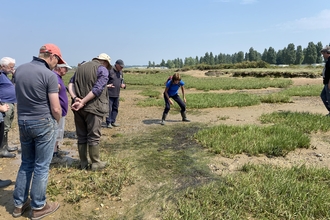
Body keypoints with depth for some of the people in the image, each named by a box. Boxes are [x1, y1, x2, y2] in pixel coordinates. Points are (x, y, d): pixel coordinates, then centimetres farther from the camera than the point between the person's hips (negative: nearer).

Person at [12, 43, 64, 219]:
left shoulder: (19, 70, 4)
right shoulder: (49, 75, -16)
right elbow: (55, 108, -15)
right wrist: (57, 122, 4)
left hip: (22, 122, 6)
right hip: (44, 124, -6)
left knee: (26, 163, 19)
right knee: (41, 166, 5)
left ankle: (19, 204, 28)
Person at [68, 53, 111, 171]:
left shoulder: (80, 67, 18)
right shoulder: (103, 70, -4)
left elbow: (71, 83, 5)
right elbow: (97, 89, -17)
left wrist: (75, 98, -8)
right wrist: (83, 102, -17)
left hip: (79, 107, 6)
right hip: (93, 108, -6)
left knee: (81, 136, 14)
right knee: (94, 136, 5)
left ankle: (83, 163, 24)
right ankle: (96, 163, 16)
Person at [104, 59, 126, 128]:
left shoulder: (120, 72, 14)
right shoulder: (110, 71, -10)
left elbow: (122, 81, 21)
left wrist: (123, 85, -1)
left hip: (117, 94, 7)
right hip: (109, 94, -7)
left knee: (115, 108, 11)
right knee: (109, 109, -4)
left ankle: (113, 121, 21)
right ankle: (108, 123, 5)